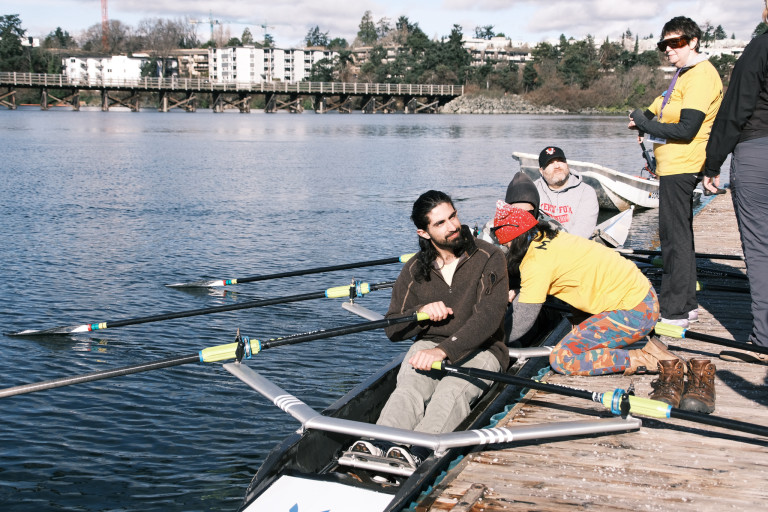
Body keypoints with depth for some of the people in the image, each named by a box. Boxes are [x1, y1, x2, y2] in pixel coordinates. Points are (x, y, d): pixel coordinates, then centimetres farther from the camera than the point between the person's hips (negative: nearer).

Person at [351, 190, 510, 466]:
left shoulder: (489, 258, -5)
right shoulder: (414, 270, 6)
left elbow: (487, 319, -17)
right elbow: (393, 330, 10)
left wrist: (444, 350, -31)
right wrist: (421, 312, -13)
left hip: (479, 350, -2)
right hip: (429, 344, 3)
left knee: (451, 391, -35)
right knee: (410, 386, -31)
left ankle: (415, 453, -58)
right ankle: (374, 446, -56)